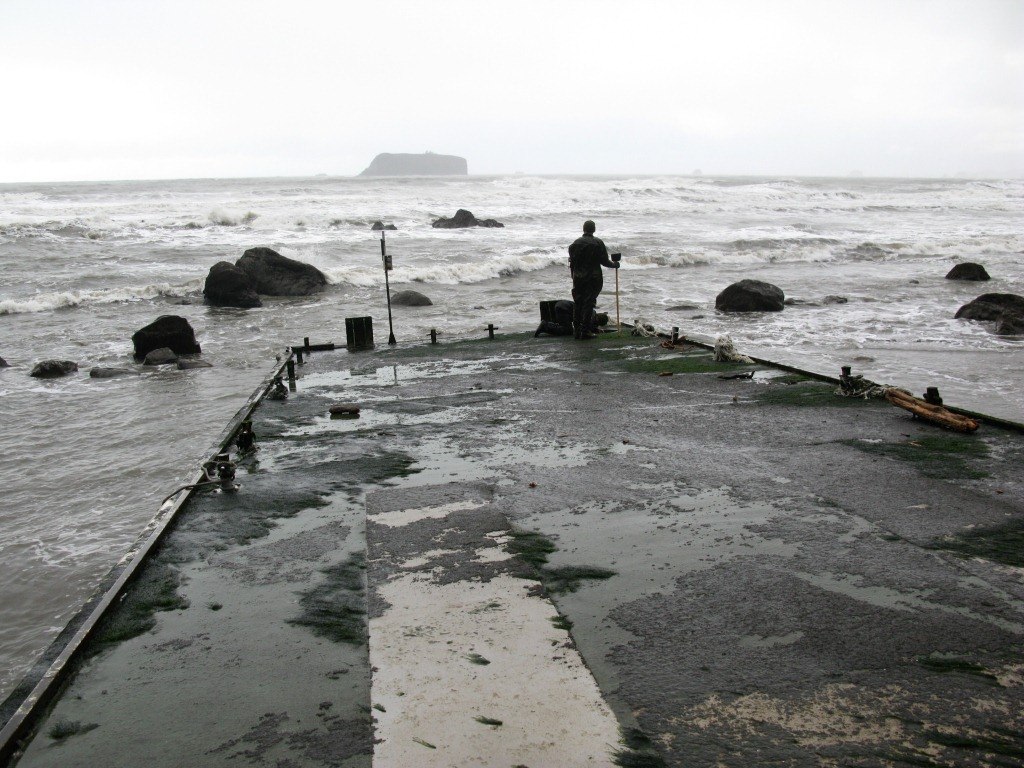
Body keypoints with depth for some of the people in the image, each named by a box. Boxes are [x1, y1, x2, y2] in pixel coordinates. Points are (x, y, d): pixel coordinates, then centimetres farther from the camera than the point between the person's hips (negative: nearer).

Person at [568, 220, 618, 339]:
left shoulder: (575, 243, 3)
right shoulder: (598, 243, -8)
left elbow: (571, 262, 6)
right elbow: (604, 261, -8)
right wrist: (615, 265, 10)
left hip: (578, 278, 3)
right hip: (593, 278, -3)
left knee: (577, 303, 11)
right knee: (589, 303, 0)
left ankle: (576, 330, 14)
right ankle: (585, 331, -2)